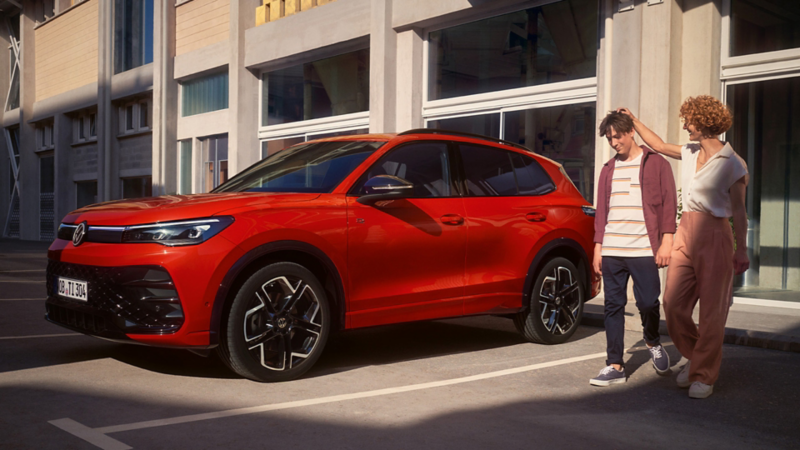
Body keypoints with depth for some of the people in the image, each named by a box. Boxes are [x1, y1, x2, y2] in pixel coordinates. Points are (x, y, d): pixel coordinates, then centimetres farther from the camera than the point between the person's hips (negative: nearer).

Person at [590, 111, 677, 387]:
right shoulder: (609, 170, 18)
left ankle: (653, 343, 27)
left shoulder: (656, 163, 5)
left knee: (648, 302, -5)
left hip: (643, 250, -4)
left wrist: (666, 241, -9)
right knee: (613, 306, 3)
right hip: (611, 251, 4)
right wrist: (598, 247, 12)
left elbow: (669, 203, 0)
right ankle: (615, 366, 8)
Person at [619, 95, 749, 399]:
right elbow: (659, 145, 29)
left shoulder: (731, 164, -5)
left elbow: (738, 210, -3)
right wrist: (633, 120, 28)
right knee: (673, 302, 1)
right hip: (685, 232, 6)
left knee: (711, 311, -1)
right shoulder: (689, 154, 12)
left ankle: (704, 376, 9)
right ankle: (694, 356, 22)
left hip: (714, 235, -6)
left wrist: (741, 249, -4)